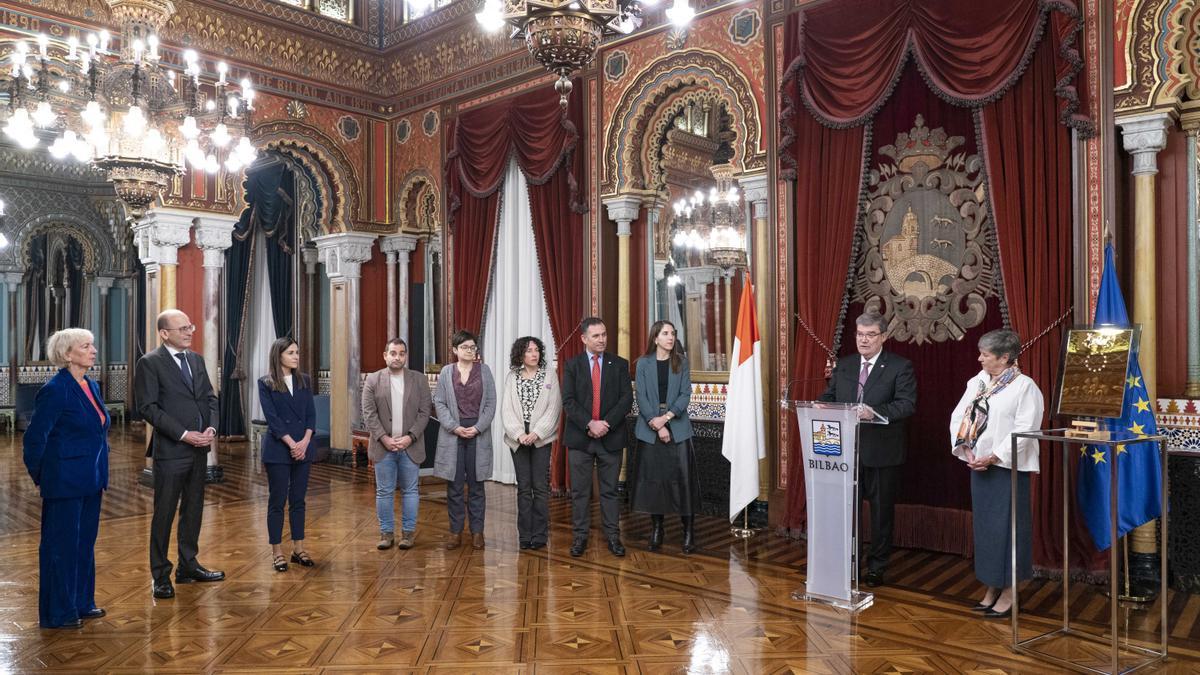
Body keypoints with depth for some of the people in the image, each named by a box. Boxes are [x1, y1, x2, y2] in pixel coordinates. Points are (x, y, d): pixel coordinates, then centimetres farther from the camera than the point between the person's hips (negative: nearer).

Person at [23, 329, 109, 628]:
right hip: (65, 481, -8)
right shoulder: (55, 390, -17)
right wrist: (40, 476, -4)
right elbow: (35, 437, -14)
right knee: (61, 545, 3)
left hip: (90, 480, 8)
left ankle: (82, 603, 28)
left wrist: (100, 473, 16)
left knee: (85, 542, 16)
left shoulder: (91, 386, 8)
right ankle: (57, 613, 16)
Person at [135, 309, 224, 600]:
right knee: (164, 514, 3)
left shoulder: (196, 359, 12)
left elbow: (210, 397, 13)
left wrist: (212, 427, -4)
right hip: (170, 450, -6)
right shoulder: (150, 363, -7)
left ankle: (188, 566, 26)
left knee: (193, 510, 14)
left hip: (199, 449, 7)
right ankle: (161, 575, 14)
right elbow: (148, 407, -13)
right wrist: (184, 434, -17)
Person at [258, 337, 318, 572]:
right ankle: (277, 552, 11)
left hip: (303, 448, 4)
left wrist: (305, 441, -10)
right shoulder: (266, 383, -3)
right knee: (277, 501, 3)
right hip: (278, 449, -4)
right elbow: (271, 417, -10)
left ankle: (298, 549, 18)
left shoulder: (304, 381, 9)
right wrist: (291, 444, -15)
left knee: (298, 500, 9)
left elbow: (311, 413, 4)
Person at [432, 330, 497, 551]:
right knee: (454, 485, 4)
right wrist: (454, 427, -10)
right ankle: (455, 532, 14)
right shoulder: (446, 372, 6)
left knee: (476, 486, 5)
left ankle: (477, 531, 14)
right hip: (452, 433, 0)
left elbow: (491, 403, 1)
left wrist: (477, 428, -10)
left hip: (478, 434, 0)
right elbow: (439, 403, 2)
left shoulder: (484, 371, 5)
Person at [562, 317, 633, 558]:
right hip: (580, 437, 0)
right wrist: (590, 424, -18)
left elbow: (626, 399, -3)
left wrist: (606, 423, -15)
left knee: (610, 490, 7)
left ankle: (613, 536, 16)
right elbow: (568, 401, -5)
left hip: (610, 437, 0)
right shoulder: (572, 365, 3)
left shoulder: (620, 364, 4)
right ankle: (580, 536, 16)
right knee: (580, 491, 6)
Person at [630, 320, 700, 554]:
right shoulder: (644, 364, 3)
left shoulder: (681, 363, 5)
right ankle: (656, 530, 15)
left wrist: (666, 417, -15)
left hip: (677, 427, 0)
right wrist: (657, 426, -11)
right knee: (652, 478, 3)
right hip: (650, 429, 0)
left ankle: (688, 531, 5)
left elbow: (685, 394, -1)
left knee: (682, 478, -3)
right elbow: (642, 397, -2)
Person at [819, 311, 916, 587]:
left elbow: (907, 404, -15)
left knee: (881, 510, 9)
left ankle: (877, 566, 23)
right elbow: (829, 396, 12)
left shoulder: (900, 367, -4)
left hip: (881, 452, -3)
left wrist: (875, 411, -30)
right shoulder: (843, 365, 10)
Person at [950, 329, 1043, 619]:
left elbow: (1024, 430, -17)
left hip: (1008, 468, -6)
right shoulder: (976, 382, 10)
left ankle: (1008, 593, 13)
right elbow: (958, 417, 8)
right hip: (979, 466, 7)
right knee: (984, 527, 13)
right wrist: (966, 451, -5)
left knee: (1006, 527, 0)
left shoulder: (1025, 386, -10)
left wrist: (993, 457, -19)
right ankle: (991, 588, 25)